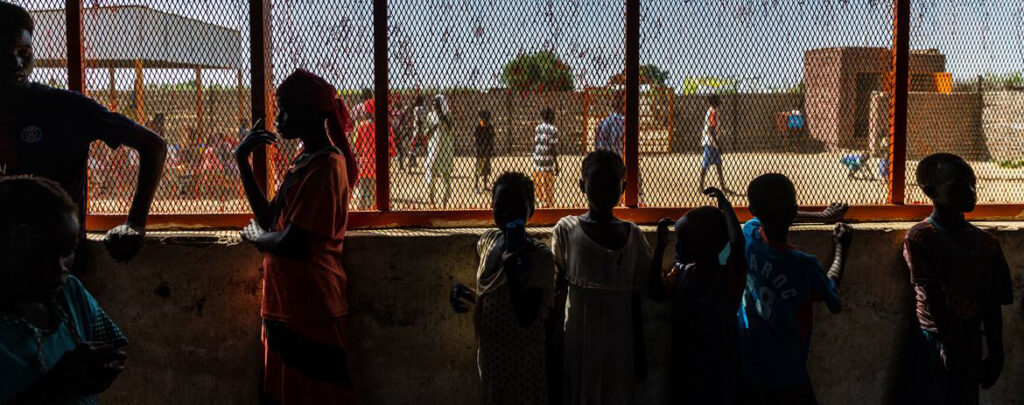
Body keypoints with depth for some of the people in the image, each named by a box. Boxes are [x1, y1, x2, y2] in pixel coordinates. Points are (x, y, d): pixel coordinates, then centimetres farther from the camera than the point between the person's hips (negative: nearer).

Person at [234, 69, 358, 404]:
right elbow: (269, 219, 11)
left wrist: (254, 236, -3)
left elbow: (292, 243, -23)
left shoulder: (325, 166, -18)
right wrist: (242, 161, 8)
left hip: (309, 311, -9)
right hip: (286, 305, 9)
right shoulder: (304, 159, 14)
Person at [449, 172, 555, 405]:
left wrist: (511, 267, -29)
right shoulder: (487, 241, 2)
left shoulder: (540, 256, -18)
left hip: (523, 359, -6)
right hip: (490, 354, 6)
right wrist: (467, 296, -1)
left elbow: (527, 317, -24)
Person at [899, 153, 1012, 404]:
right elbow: (931, 296, -12)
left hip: (970, 348, 5)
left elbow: (993, 305, 8)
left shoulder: (987, 243, 8)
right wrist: (949, 343, -15)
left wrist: (995, 355, 6)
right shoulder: (919, 237, -7)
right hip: (935, 345, -4)